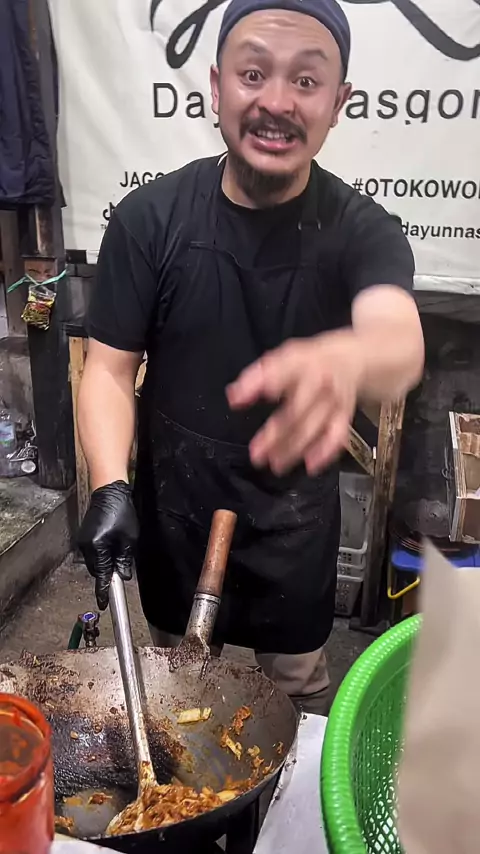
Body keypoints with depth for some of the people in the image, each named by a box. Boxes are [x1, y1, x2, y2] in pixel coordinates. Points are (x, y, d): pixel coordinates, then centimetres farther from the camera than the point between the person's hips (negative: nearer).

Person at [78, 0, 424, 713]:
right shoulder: (150, 218, -14)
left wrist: (344, 358, -60)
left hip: (295, 521, 0)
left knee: (298, 682, 22)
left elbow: (401, 342, -36)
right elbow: (109, 369, -10)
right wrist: (111, 487, -26)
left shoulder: (363, 231, -16)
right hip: (173, 513, 1)